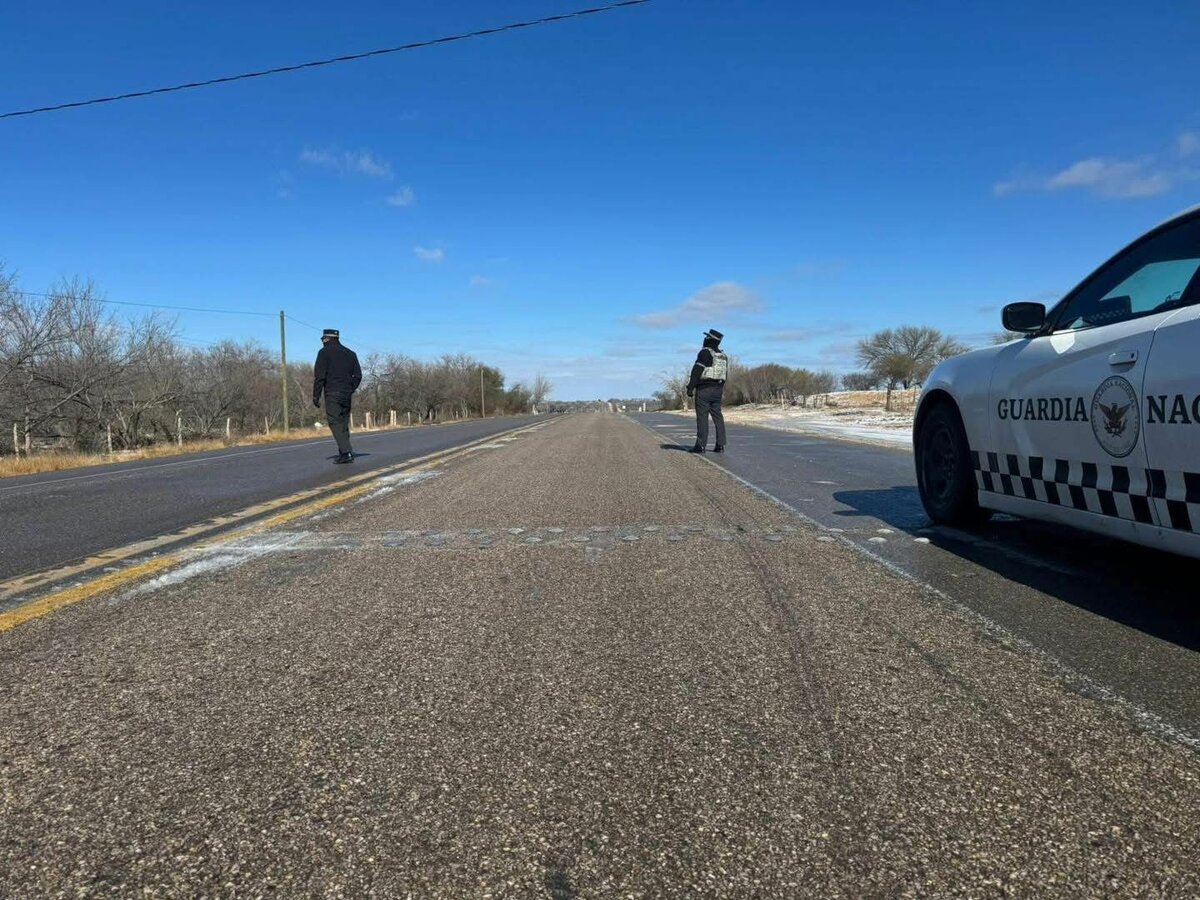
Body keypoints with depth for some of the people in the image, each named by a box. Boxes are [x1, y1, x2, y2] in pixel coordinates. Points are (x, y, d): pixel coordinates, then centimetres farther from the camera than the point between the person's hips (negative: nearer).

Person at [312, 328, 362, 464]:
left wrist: (316, 395, -5)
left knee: (335, 423, -9)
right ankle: (345, 454, 11)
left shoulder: (324, 352, -1)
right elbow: (358, 375, 12)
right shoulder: (350, 353, 16)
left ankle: (346, 452, -21)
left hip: (332, 393, -6)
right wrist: (350, 391, 16)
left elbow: (319, 376, -8)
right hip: (346, 395, 6)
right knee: (343, 424, 12)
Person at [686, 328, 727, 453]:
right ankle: (720, 445, 5)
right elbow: (725, 374, 17)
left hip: (704, 388, -7)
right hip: (718, 389, 7)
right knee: (717, 416, 8)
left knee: (702, 417, -6)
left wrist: (690, 388, -14)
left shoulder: (705, 352, -10)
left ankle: (701, 445, -8)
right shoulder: (723, 355, 14)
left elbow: (697, 371, -15)